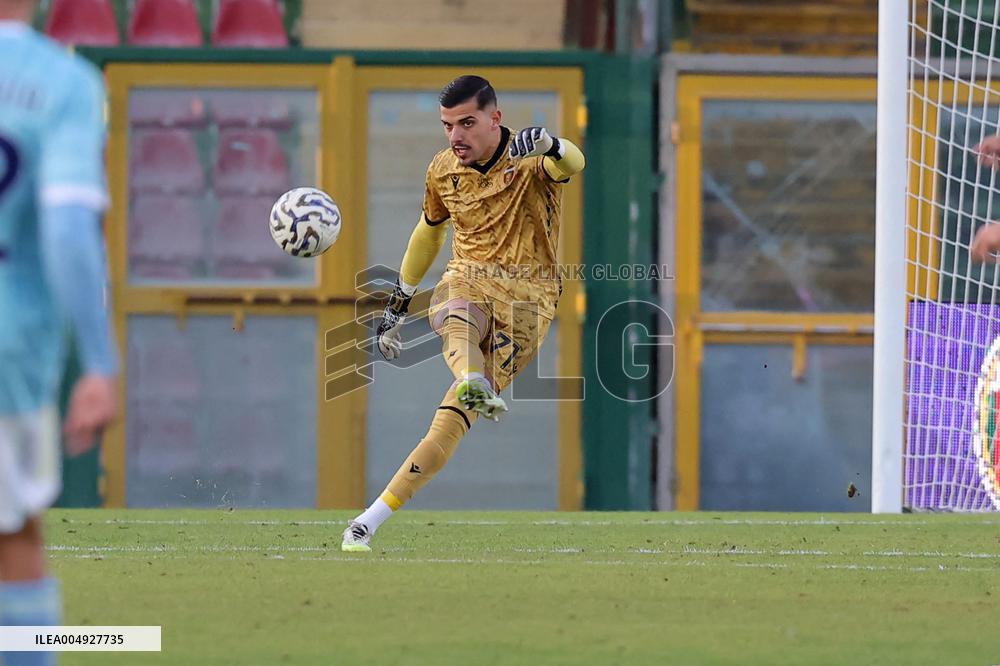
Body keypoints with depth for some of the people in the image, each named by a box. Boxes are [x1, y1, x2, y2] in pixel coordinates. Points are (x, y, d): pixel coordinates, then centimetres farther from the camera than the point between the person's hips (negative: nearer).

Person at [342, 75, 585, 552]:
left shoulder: (530, 161, -8)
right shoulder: (443, 171, 8)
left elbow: (572, 164, -32)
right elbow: (430, 231, 25)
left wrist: (547, 144, -56)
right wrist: (397, 303, 28)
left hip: (527, 295, -3)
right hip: (467, 280, 4)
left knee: (451, 421, -14)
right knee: (456, 321, -38)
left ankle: (371, 520, -13)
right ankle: (474, 384, -69)